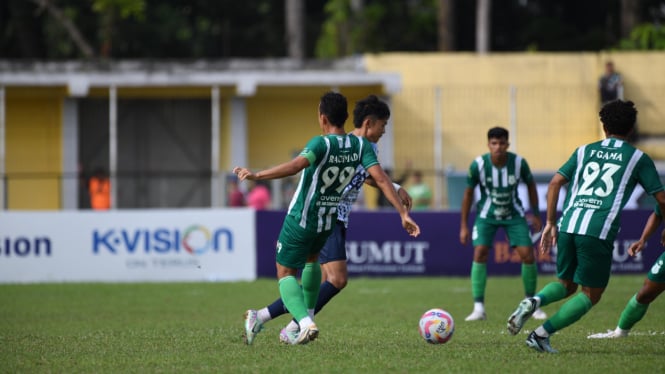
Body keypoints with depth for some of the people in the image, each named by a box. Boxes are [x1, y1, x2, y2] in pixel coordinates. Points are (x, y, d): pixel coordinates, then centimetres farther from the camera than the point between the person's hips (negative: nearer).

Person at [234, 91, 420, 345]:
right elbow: (380, 179, -16)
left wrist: (256, 176, -42)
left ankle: (305, 322, -18)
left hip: (300, 220, -6)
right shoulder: (361, 146, -9)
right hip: (328, 222, 6)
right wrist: (403, 214, -16)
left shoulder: (322, 144, -24)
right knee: (311, 259, 34)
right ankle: (308, 316, 35)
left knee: (286, 273, 5)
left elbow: (295, 165, -40)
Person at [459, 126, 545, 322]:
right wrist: (464, 225, -2)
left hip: (514, 214, 1)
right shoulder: (478, 165, -19)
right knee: (480, 253, -19)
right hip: (487, 215, -1)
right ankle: (478, 308, -16)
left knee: (527, 254, -9)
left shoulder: (518, 162, -18)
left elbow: (531, 185, 2)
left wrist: (536, 214, 6)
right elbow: (468, 192, -5)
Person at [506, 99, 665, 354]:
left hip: (568, 226, 4)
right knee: (591, 294, 9)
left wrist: (550, 223, 18)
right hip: (599, 232, -4)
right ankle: (542, 334, -7)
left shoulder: (585, 151, 20)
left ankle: (534, 301, -11)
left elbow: (555, 183, 13)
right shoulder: (638, 158, 11)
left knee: (566, 284, 22)